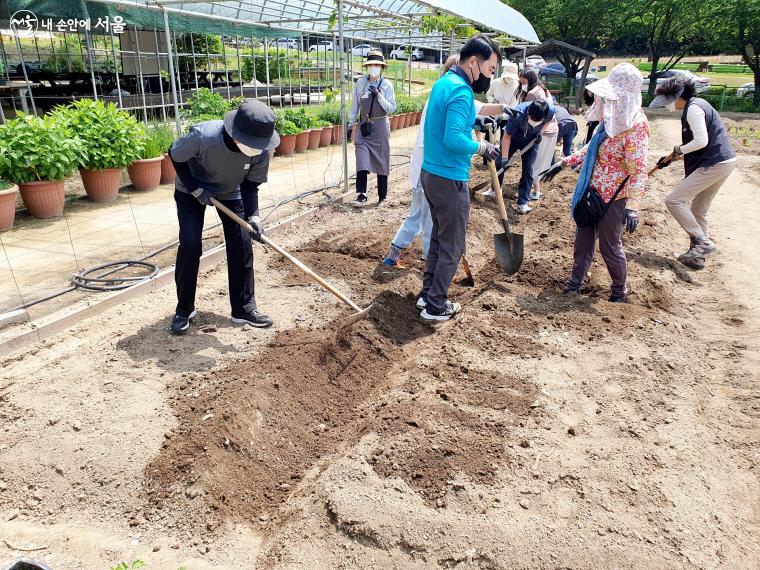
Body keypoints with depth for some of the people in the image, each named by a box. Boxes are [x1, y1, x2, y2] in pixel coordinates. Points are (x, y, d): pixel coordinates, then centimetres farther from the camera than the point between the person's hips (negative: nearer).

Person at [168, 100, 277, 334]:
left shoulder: (262, 149, -28)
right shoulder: (203, 135, -38)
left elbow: (251, 184, -15)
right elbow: (175, 156, -19)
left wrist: (252, 215, -30)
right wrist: (196, 189, -24)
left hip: (230, 193, 3)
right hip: (191, 191, -3)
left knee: (241, 245, -5)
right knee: (190, 246, -11)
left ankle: (244, 308, 6)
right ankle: (184, 309, 7)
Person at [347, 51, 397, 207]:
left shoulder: (386, 85, -3)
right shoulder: (361, 83, 2)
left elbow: (391, 109, -6)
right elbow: (355, 106, 9)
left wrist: (379, 95, -18)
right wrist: (350, 125, 10)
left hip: (380, 127, -1)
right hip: (363, 126, 1)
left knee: (381, 161, 6)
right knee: (362, 160, -9)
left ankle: (382, 196, 16)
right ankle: (361, 195, -8)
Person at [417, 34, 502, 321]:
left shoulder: (443, 82, 11)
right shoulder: (461, 91, -19)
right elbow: (453, 139, -28)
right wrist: (482, 148, -13)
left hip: (430, 172, 10)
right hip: (450, 179, -10)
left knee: (439, 237, 20)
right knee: (452, 246, 3)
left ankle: (428, 292, 30)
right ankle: (435, 307, 12)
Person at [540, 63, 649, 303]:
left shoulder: (635, 126, -20)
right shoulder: (612, 117, 6)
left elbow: (638, 170, -24)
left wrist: (632, 207, -32)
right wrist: (562, 164, 16)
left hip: (613, 196, -8)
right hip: (592, 190, 8)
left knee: (610, 245, 6)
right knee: (583, 239, 15)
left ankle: (620, 292, 26)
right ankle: (575, 283, 31)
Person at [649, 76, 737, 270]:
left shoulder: (693, 108, -14)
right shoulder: (696, 105, 17)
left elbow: (701, 141, -22)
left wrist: (678, 150, -5)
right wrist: (670, 158, 17)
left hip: (714, 164, -10)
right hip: (723, 162, 10)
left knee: (674, 200, -10)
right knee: (698, 211, 14)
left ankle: (702, 242, -8)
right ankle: (697, 256, 21)